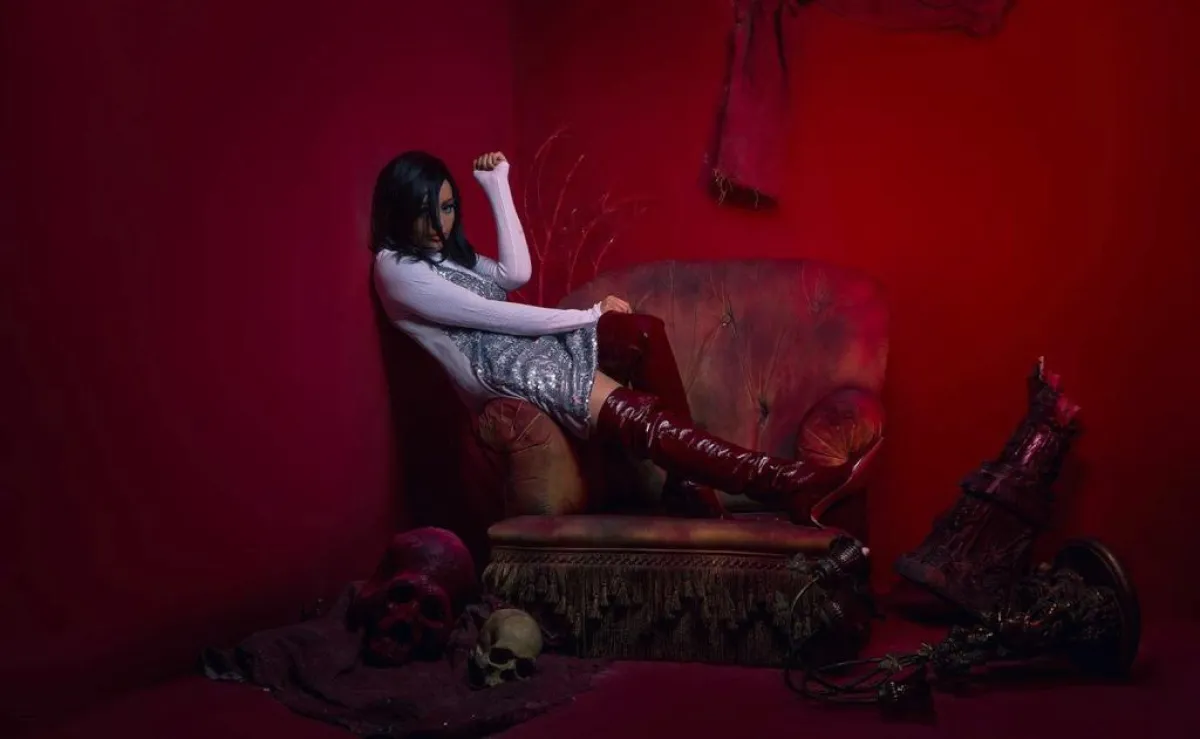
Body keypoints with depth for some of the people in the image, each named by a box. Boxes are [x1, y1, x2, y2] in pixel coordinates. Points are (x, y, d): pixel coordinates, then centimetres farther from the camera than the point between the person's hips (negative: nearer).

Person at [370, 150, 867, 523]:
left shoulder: (444, 250, 20)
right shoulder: (396, 269, -8)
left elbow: (514, 273, 4)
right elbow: (495, 316, -14)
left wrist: (498, 186, 7)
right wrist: (590, 315, -10)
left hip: (535, 343, 9)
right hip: (506, 370, -9)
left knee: (644, 332, -20)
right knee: (642, 419, -25)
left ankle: (686, 480, -17)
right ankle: (785, 485, -31)